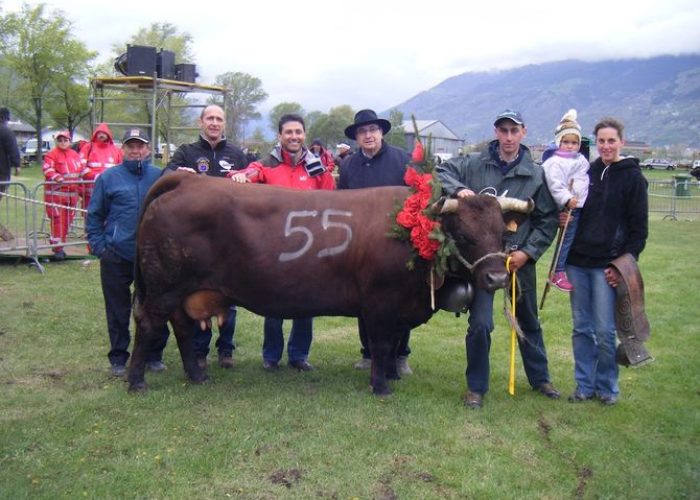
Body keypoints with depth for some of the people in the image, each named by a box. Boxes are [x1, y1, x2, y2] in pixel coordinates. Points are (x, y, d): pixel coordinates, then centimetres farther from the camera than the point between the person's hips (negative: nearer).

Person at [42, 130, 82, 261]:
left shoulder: (75, 155, 13)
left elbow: (81, 169, 22)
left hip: (72, 192, 6)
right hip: (56, 192, -6)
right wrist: (56, 177, -33)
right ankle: (57, 248, -4)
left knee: (67, 220, 10)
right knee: (57, 220, -8)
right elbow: (47, 168, -16)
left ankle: (60, 245, 22)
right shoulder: (52, 154, -5)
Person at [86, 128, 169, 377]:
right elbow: (94, 215, 6)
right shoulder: (108, 177, 2)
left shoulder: (160, 177, 4)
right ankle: (118, 359, 21)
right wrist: (98, 246, -2)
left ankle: (154, 355, 22)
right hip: (116, 257, -1)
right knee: (118, 311, 8)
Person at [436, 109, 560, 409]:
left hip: (520, 259, 2)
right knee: (480, 323, -6)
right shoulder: (475, 165, -3)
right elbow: (442, 171, 1)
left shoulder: (536, 175, -1)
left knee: (529, 322, 18)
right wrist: (458, 189, -18)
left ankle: (540, 378, 38)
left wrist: (528, 252, -9)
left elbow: (547, 221, 2)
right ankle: (476, 387, 13)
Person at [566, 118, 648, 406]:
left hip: (607, 265, -4)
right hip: (577, 262, 4)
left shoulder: (632, 177, -3)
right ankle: (584, 385, 19)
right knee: (581, 327, 9)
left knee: (604, 330, -2)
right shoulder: (587, 172, 9)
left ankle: (607, 387, 15)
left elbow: (639, 228, -4)